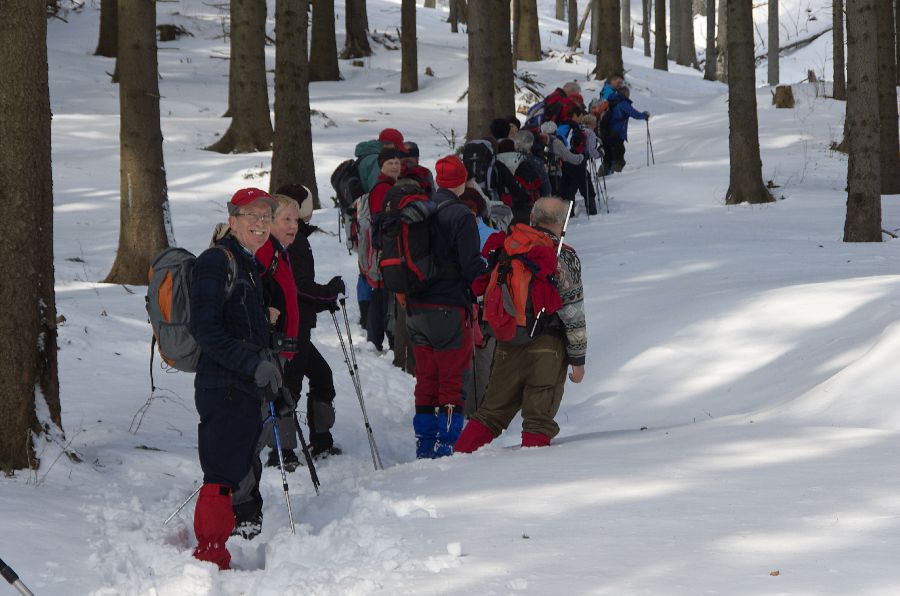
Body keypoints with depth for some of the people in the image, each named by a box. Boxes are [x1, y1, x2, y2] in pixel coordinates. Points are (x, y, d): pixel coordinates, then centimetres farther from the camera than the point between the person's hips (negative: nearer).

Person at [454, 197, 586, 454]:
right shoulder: (564, 258, -7)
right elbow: (573, 315, -7)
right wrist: (578, 359, -1)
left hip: (508, 345, 4)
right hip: (547, 347, -4)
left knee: (491, 411, 13)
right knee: (539, 419, 1)